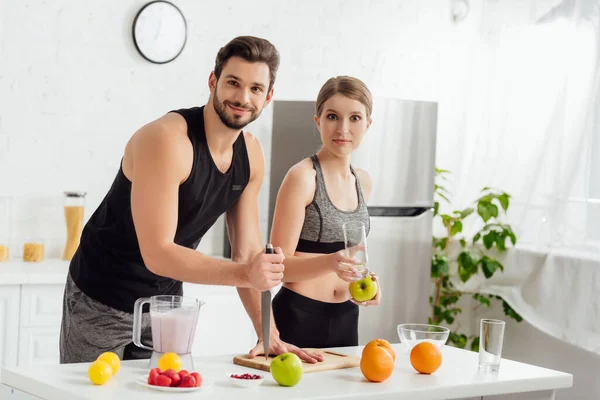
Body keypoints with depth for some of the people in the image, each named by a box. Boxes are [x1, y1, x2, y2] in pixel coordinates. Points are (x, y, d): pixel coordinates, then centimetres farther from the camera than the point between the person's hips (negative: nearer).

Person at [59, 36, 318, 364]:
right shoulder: (166, 140, -26)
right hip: (102, 302, -6)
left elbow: (247, 251, 2)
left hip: (166, 301, 6)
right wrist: (245, 274, -39)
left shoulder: (251, 155, -2)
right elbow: (157, 254, -30)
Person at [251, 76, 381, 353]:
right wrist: (330, 262, -31)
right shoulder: (302, 177, -13)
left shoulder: (363, 182, 7)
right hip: (298, 316, -6)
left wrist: (365, 281, 2)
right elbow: (280, 264, -15)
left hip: (346, 317, 6)